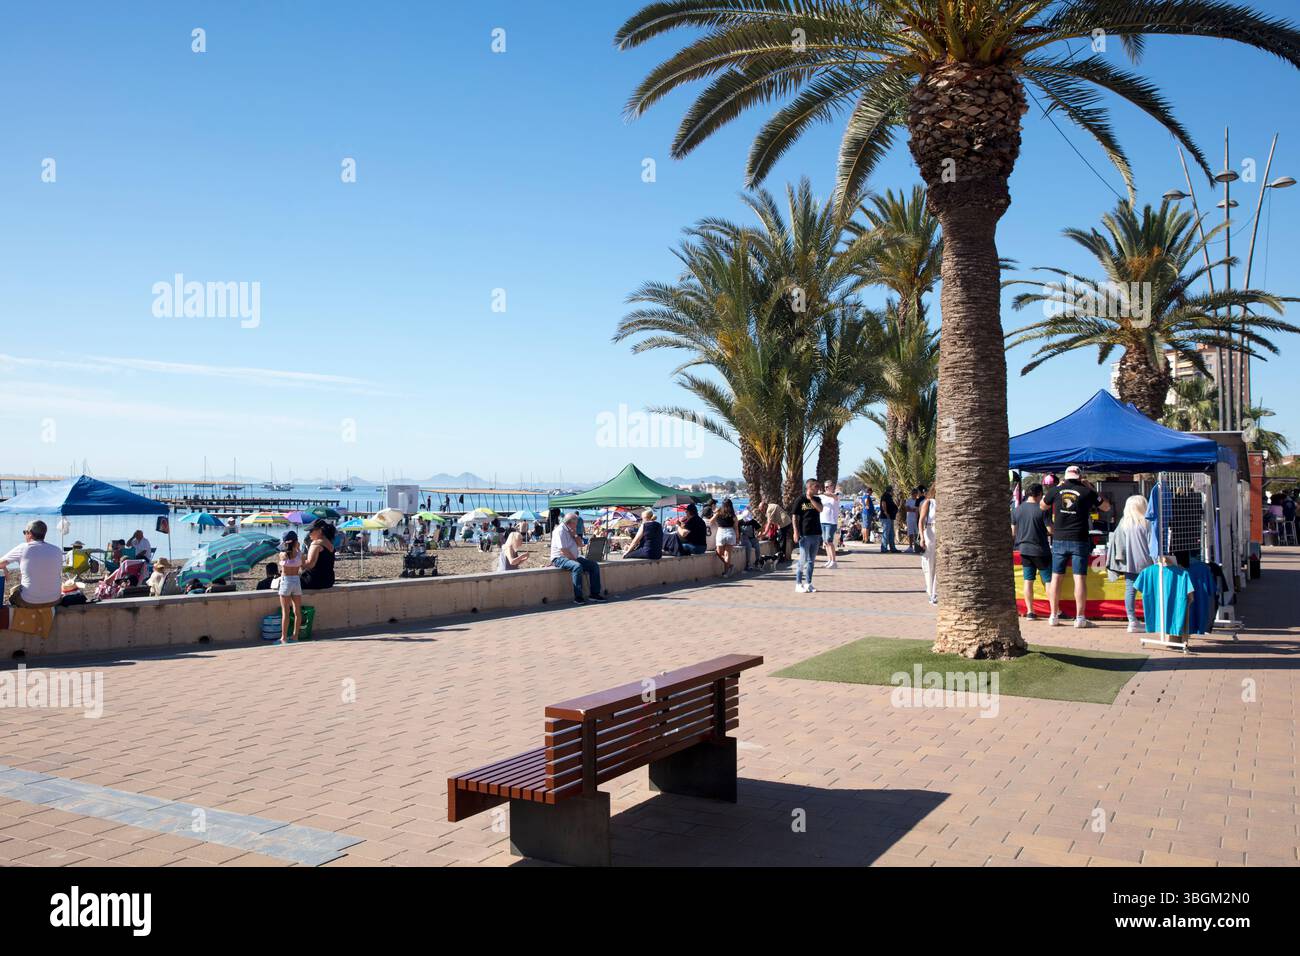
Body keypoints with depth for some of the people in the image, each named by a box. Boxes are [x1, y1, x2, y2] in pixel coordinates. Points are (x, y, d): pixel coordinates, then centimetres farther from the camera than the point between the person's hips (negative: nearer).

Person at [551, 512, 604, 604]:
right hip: (560, 559, -9)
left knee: (594, 565, -4)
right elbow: (563, 550, -21)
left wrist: (575, 535, -2)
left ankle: (595, 593, -3)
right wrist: (574, 559, -15)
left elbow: (579, 545, 14)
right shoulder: (560, 531, -15)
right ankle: (578, 597, -35)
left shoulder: (571, 530, 13)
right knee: (577, 566, -37)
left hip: (573, 558, 9)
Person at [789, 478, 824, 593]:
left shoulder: (817, 499, 11)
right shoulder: (800, 500, -4)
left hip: (816, 534, 5)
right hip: (804, 534, -5)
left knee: (812, 560, 10)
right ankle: (798, 584, 2)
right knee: (803, 560, -5)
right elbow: (794, 517, -6)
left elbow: (820, 509, -8)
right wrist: (796, 532, -13)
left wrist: (811, 498, -10)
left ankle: (808, 583, 17)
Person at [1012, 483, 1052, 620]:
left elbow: (1013, 532, 10)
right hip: (1040, 550, -4)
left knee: (1028, 580, 8)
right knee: (1048, 580, 3)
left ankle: (1029, 612, 7)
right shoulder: (1041, 509, -14)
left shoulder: (1017, 509, 3)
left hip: (1024, 549, 5)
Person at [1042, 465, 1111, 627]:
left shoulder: (1056, 490, 1)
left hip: (1059, 540, 2)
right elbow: (1106, 507, 11)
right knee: (1080, 578, -1)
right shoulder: (1086, 492, -4)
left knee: (1056, 577, 8)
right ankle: (1080, 618, -1)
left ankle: (1054, 616, 11)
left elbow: (1042, 506, 19)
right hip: (1079, 541, -2)